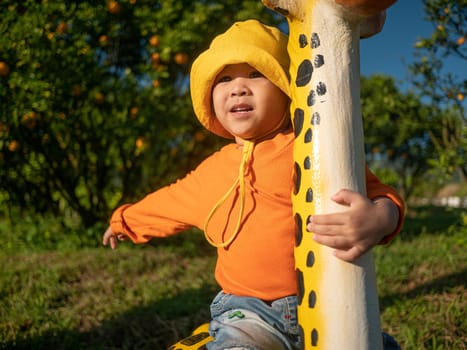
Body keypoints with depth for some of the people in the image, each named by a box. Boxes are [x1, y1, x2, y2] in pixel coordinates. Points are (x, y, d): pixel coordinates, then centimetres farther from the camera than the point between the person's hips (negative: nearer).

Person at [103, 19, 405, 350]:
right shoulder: (211, 171, 11)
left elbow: (379, 197, -8)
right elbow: (167, 204, 29)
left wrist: (380, 219, -33)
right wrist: (124, 221, 46)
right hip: (248, 311, 2)